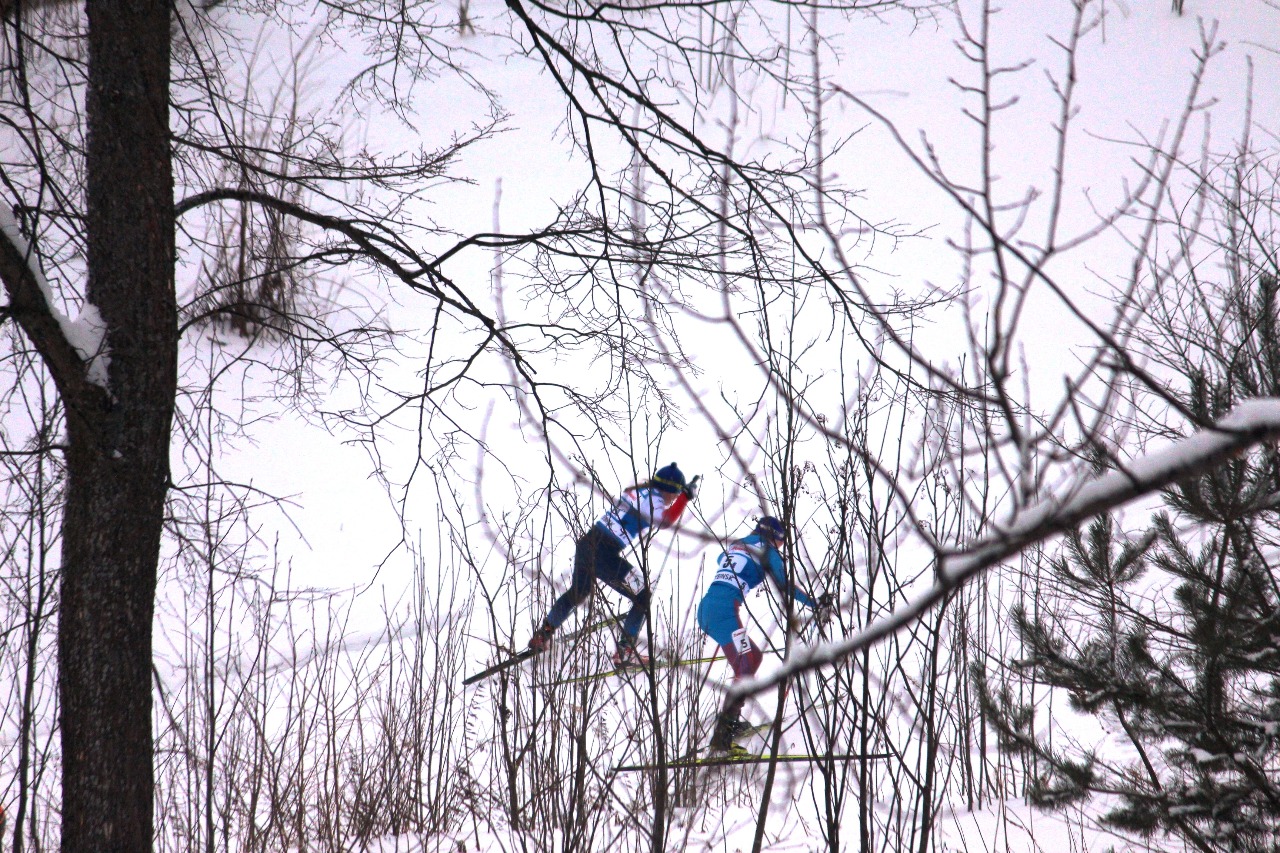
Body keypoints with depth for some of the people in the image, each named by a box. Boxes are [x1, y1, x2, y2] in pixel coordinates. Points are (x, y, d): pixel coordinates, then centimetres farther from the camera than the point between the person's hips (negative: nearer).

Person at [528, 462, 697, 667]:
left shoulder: (639, 490, 14)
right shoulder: (652, 499, -10)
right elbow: (665, 520, -29)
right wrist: (686, 496, -21)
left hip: (586, 544, 9)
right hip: (605, 556, -9)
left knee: (576, 595, 33)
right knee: (643, 598, 4)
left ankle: (542, 635, 43)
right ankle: (624, 653, 4)